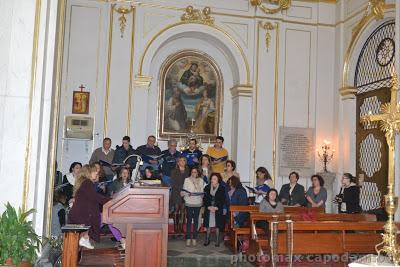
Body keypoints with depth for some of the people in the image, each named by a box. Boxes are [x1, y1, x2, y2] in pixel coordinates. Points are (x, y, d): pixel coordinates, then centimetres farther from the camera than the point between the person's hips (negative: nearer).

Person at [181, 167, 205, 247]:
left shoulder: (201, 181, 11)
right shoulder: (187, 180, 4)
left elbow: (202, 191, 13)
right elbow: (183, 191, 0)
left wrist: (201, 195, -6)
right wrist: (188, 194, -18)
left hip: (198, 203, 2)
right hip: (189, 203, -2)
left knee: (196, 220, 4)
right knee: (189, 220, -3)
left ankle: (194, 238, 9)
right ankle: (188, 238, 0)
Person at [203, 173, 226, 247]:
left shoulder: (222, 189, -1)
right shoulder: (207, 188, 7)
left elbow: (222, 200, -4)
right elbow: (205, 199, 4)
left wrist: (216, 208, -14)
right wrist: (209, 207, -10)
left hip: (218, 210, -2)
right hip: (208, 210, 2)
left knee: (217, 225, 0)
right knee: (208, 225, 4)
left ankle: (217, 241, 9)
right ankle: (207, 240, 14)